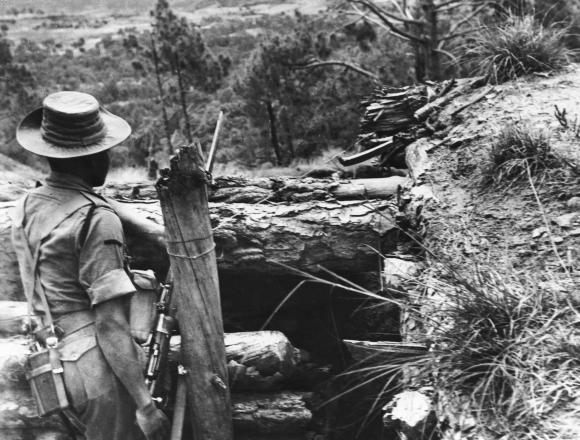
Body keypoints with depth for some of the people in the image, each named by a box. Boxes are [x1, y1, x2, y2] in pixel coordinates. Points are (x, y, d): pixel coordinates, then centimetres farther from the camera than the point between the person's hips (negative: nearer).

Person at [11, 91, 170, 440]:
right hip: (100, 369, -8)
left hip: (59, 368, 8)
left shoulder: (27, 207, 5)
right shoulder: (98, 219, -18)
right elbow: (110, 324, -21)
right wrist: (144, 404, -17)